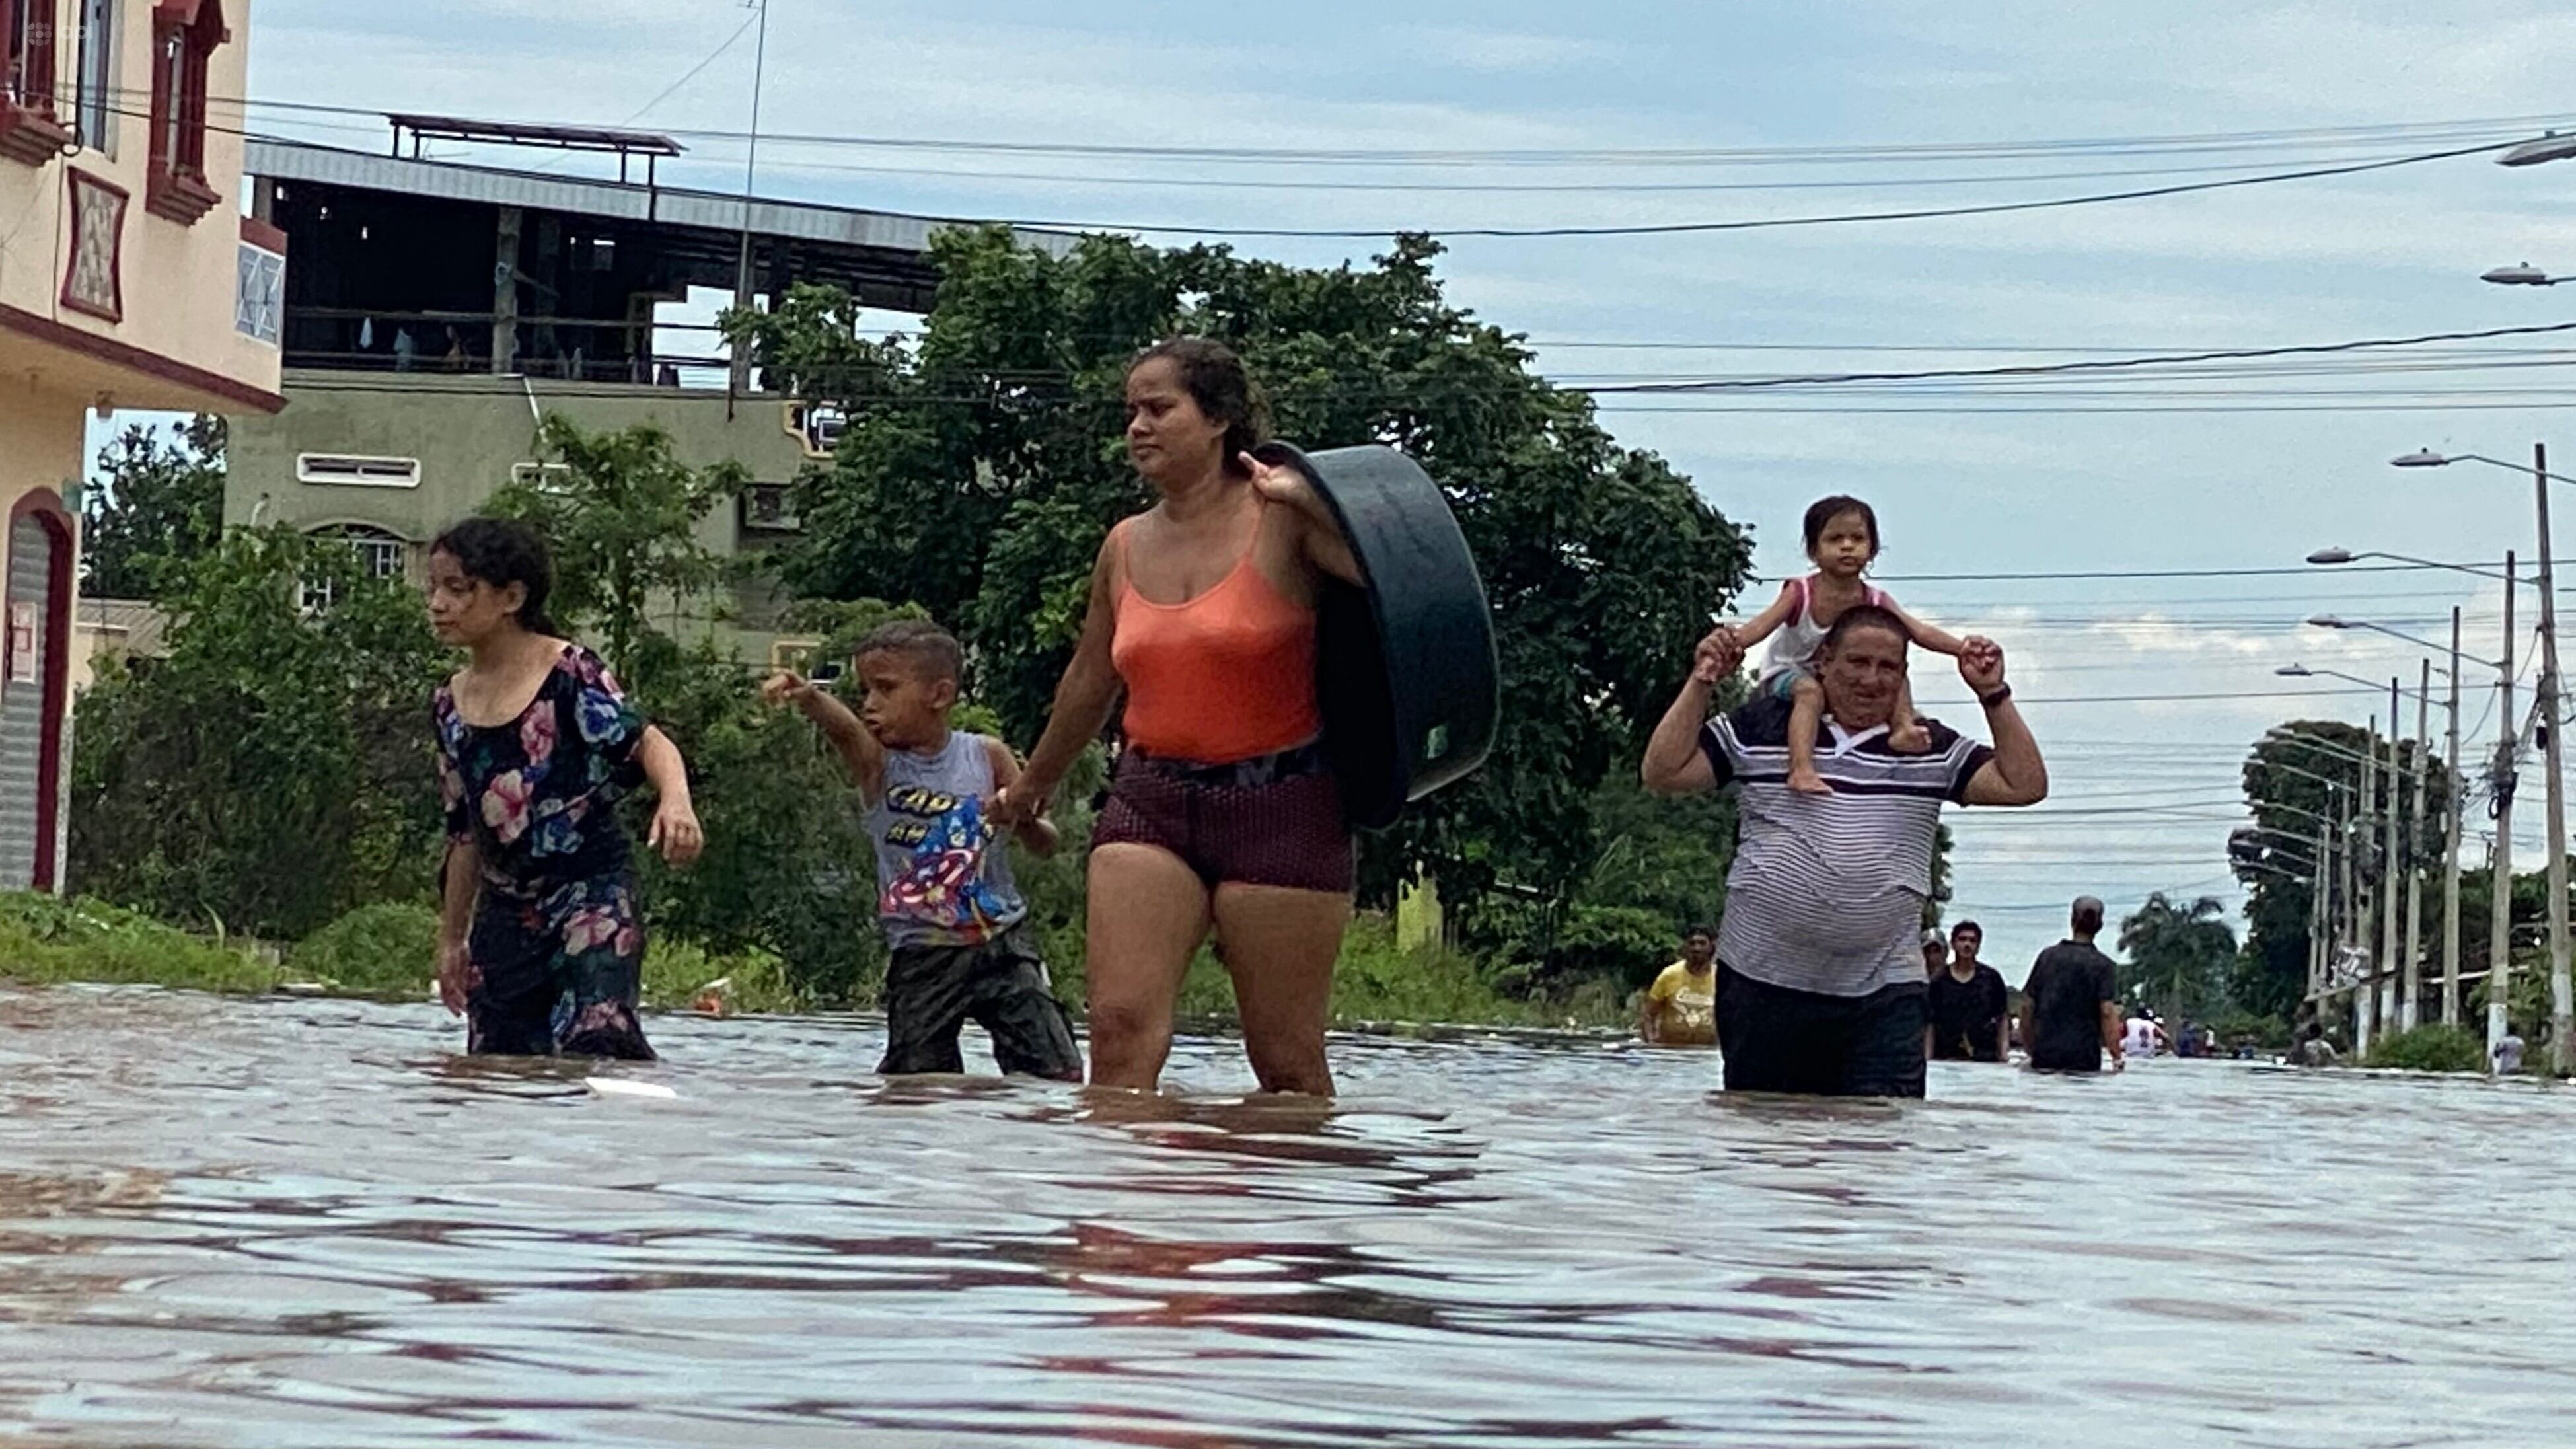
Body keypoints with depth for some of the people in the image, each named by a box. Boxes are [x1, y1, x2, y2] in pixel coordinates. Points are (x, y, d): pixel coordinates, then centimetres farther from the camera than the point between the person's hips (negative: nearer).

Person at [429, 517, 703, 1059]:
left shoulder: (569, 674, -8)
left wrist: (675, 799, -40)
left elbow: (644, 742, -18)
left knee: (595, 1047, -24)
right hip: (505, 910, 7)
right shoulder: (452, 704, 11)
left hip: (591, 895, -7)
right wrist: (452, 938, 21)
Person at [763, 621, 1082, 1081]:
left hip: (1002, 943, 0)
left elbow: (1045, 845, 8)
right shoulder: (876, 762, -2)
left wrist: (1025, 819, -16)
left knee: (1059, 1076, -5)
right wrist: (808, 697, -49)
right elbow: (842, 726, -26)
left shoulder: (987, 756, 2)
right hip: (920, 957, 0)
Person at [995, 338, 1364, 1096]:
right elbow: (1090, 682, 26)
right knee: (1120, 1025, -14)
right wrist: (1030, 789, 38)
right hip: (1150, 802, 4)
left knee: (1287, 1063, 1)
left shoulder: (1281, 522, -4)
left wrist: (1307, 497, -23)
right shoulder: (1127, 546, 11)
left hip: (1277, 805, -4)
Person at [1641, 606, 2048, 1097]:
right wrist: (1700, 685, -5)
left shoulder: (1930, 749, 10)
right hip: (1761, 983, 0)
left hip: (1883, 994, 0)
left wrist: (1993, 696, -3)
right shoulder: (1760, 728, 6)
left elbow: (2025, 786, 3)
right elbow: (1663, 774, 2)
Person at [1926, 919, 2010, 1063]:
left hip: (1985, 1060, 0)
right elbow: (1930, 1026, 8)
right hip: (1947, 1059, 0)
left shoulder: (1991, 978, 8)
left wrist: (2003, 1056, 0)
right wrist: (1928, 1059, 1)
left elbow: (2002, 1022, 9)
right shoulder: (1938, 982, 7)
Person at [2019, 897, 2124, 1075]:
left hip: (2044, 1056, 3)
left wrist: (2031, 1049, 18)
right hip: (2083, 1059, -3)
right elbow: (2107, 1012, -13)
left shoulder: (2047, 956, 7)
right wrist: (2117, 1057, -12)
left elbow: (2027, 1005, 9)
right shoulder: (2103, 965, -5)